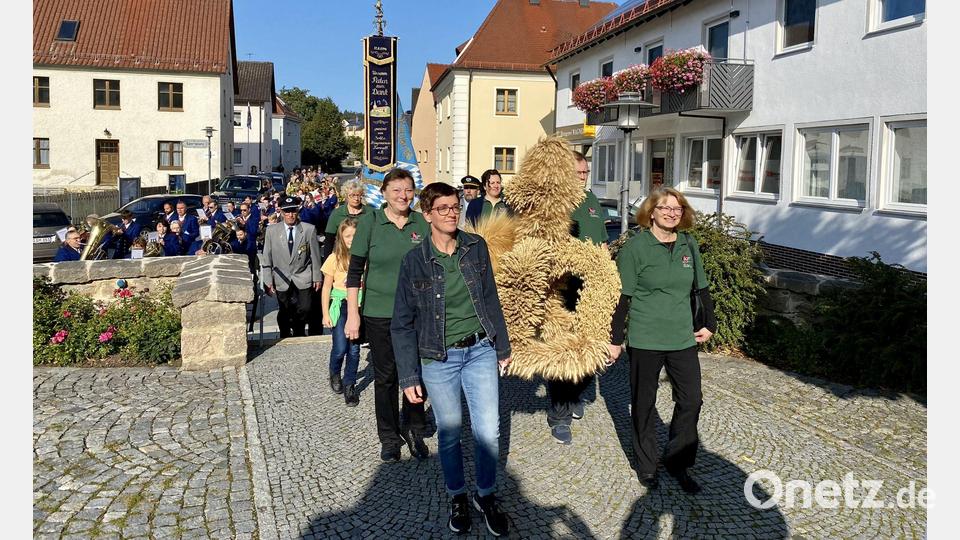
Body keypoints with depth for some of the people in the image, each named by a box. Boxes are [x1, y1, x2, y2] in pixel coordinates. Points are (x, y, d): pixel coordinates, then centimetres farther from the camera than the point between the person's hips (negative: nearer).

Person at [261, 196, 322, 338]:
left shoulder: (309, 229, -4)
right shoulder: (271, 230, -1)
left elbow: (315, 255, 2)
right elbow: (266, 259, 2)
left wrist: (317, 277, 4)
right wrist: (268, 282, -1)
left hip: (302, 278, 0)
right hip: (281, 280, 1)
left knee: (304, 308, -8)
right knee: (284, 312, 3)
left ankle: (298, 333, 21)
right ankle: (285, 336, 28)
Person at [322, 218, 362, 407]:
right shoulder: (335, 258, -2)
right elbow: (327, 288, 3)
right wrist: (326, 314, 0)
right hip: (340, 305, -1)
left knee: (354, 349, 2)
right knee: (340, 348, -5)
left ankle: (349, 386, 18)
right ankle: (334, 374, 26)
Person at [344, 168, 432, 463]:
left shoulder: (422, 223, 2)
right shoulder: (370, 222, -5)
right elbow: (355, 271, -3)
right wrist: (352, 314, -7)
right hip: (379, 313, -2)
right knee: (385, 376, 8)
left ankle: (415, 432, 27)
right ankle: (389, 437, 24)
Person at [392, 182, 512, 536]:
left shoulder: (476, 247, -2)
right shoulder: (415, 260, -9)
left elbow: (490, 299, 8)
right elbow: (403, 323, -6)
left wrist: (503, 346, 12)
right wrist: (409, 376, -8)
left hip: (480, 350, 2)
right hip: (438, 358, -2)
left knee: (488, 431, 4)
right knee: (449, 432, 11)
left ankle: (486, 495, 28)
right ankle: (457, 497, 34)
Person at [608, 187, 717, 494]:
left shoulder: (689, 245, 5)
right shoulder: (635, 247, -10)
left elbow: (701, 287, 15)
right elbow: (622, 296, -8)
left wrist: (709, 324, 13)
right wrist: (616, 339, -7)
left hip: (682, 339, 4)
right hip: (645, 340, -4)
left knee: (691, 401, 6)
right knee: (644, 404, 9)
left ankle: (677, 462, 25)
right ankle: (646, 466, 27)